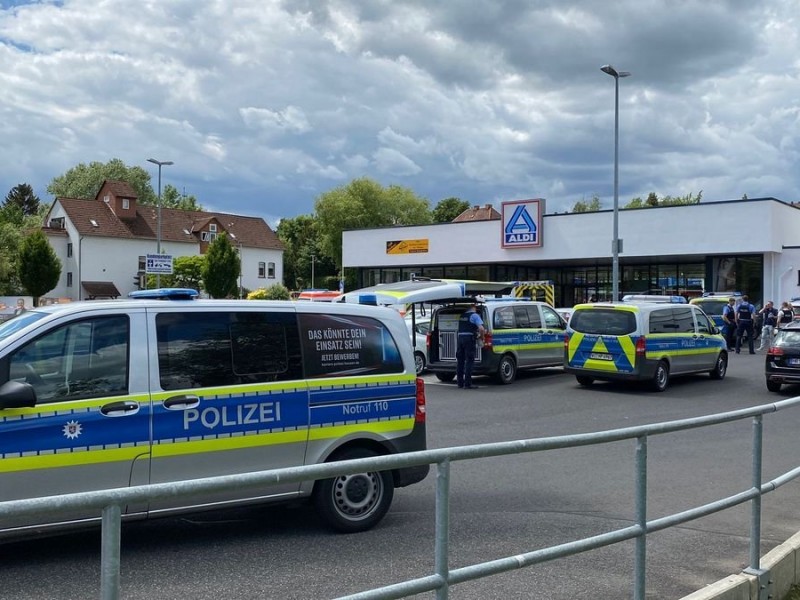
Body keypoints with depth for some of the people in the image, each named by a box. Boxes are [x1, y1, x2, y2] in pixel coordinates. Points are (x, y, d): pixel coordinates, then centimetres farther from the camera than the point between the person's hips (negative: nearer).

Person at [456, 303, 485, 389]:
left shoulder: (462, 316, 16)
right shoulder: (474, 315, -4)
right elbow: (481, 328, -16)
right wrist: (481, 337, 2)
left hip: (460, 338, 6)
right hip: (469, 339, -6)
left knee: (460, 361, 12)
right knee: (469, 361, -3)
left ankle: (460, 382, 18)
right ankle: (467, 384, -5)